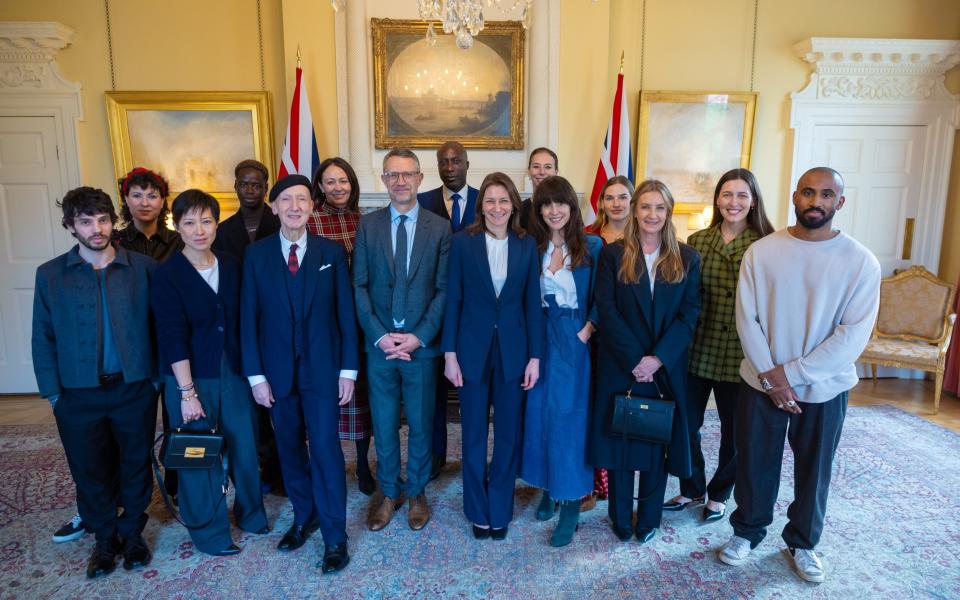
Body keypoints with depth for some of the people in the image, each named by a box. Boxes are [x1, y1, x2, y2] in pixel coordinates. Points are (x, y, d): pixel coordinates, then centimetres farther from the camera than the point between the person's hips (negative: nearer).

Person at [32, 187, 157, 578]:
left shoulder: (143, 267, -3)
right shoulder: (50, 275, -1)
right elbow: (43, 339, 2)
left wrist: (159, 374, -5)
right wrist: (52, 392, -1)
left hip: (134, 389, 0)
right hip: (79, 395, 1)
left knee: (136, 465, 13)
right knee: (90, 471, 13)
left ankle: (132, 533, 35)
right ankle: (105, 539, 35)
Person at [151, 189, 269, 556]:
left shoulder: (231, 266, 3)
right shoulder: (167, 275, -10)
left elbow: (241, 321, 7)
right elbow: (173, 338, -14)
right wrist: (187, 392, -16)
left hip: (234, 371, 4)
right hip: (191, 376, -4)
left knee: (245, 445, 11)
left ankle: (250, 513, 35)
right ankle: (208, 531, 27)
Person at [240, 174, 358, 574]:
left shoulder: (332, 252, -2)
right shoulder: (256, 254, 0)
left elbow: (345, 313, -1)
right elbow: (249, 318, 0)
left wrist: (348, 369, -4)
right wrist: (256, 375, -4)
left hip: (322, 366, -2)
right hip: (278, 369, 2)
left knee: (325, 447, -2)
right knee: (290, 447, 13)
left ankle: (334, 537, 10)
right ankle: (304, 517, 33)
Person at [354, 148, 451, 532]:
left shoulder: (440, 228, -1)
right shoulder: (367, 225, 2)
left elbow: (443, 289, -4)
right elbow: (360, 286, 0)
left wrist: (419, 337, -13)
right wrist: (380, 336, -10)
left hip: (422, 344, -1)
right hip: (379, 344, 1)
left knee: (420, 424, 13)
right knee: (383, 425, 13)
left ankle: (416, 493, 33)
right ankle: (388, 492, 33)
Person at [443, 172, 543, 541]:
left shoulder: (527, 245, 0)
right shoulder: (463, 241, -3)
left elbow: (532, 302, 1)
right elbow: (453, 299, -3)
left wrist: (535, 356, -2)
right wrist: (449, 353, -6)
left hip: (513, 349, 1)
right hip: (473, 348, -1)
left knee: (508, 434, 10)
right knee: (474, 434, 10)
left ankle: (501, 511, 28)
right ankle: (478, 511, 28)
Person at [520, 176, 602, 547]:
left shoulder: (591, 247, -5)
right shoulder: (533, 247, 4)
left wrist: (586, 332, -13)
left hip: (576, 340, -3)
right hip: (540, 339, 3)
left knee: (569, 415, -1)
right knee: (540, 412, 9)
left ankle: (571, 504, 11)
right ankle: (547, 487, 28)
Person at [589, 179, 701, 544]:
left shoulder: (687, 259, 4)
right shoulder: (613, 255, -1)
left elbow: (689, 314, -3)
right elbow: (607, 311, -7)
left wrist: (658, 358, -14)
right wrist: (634, 359, -14)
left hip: (667, 368, 1)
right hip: (620, 364, -1)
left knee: (657, 443, 10)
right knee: (619, 440, 8)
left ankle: (648, 520, 26)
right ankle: (621, 520, 23)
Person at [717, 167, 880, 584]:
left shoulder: (861, 262, -9)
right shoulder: (761, 252, -6)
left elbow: (853, 335, -14)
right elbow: (747, 319, -7)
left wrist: (791, 374, -17)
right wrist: (770, 376, -15)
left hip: (824, 389, 0)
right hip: (760, 383, 1)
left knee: (814, 471, 16)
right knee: (754, 464, 14)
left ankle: (802, 542, 40)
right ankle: (746, 531, 37)